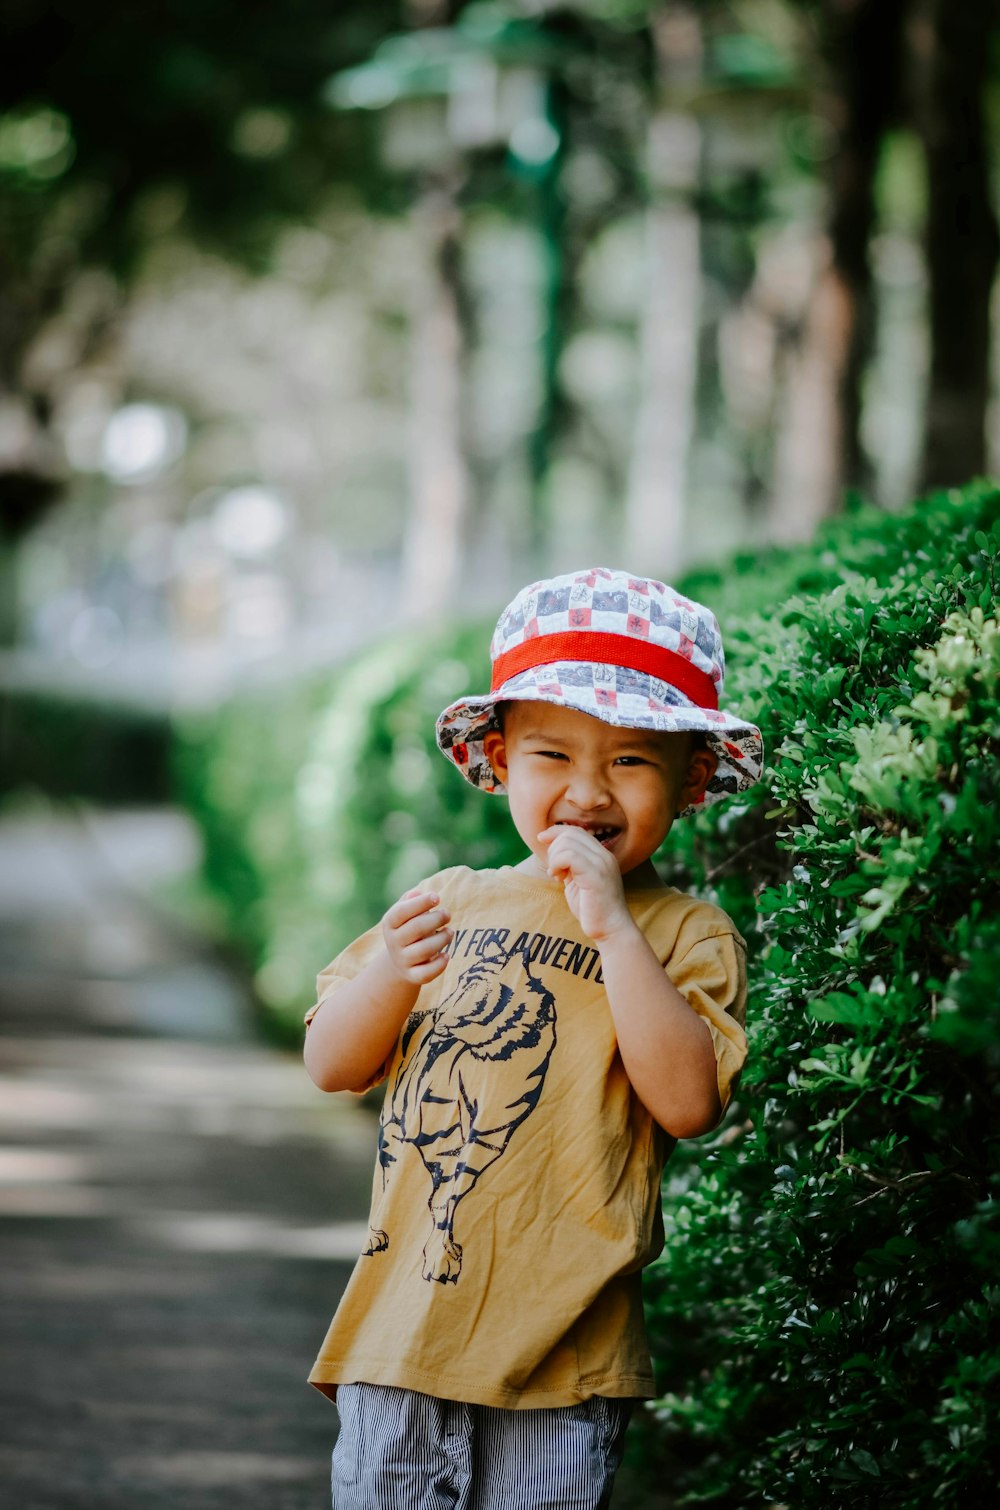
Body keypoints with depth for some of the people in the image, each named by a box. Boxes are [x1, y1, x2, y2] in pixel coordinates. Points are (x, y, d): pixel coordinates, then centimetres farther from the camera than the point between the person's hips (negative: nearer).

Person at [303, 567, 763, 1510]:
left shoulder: (686, 934, -3)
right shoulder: (450, 902, 9)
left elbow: (689, 1103, -18)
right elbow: (332, 1067, 9)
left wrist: (611, 927, -20)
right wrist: (389, 975, -12)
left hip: (560, 1353, -3)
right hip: (404, 1320, 3)